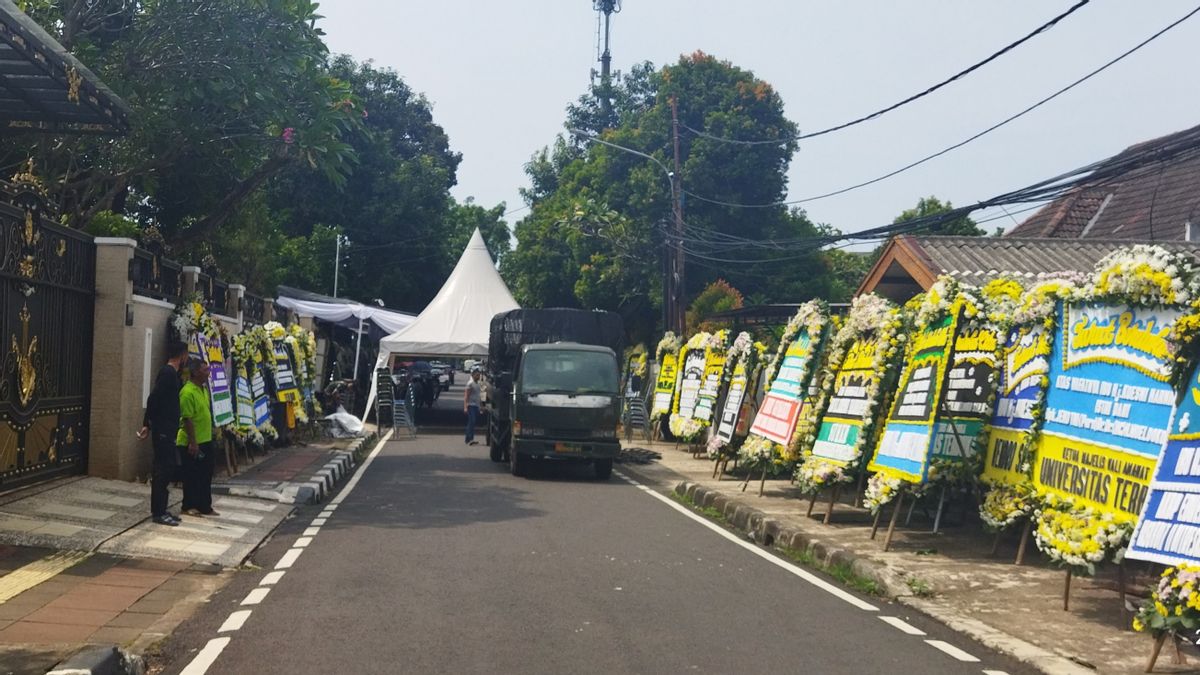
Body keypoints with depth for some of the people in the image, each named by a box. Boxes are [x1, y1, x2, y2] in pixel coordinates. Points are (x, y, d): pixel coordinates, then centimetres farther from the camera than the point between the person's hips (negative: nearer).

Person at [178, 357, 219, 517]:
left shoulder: (203, 389, 11)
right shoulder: (187, 392, -18)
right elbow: (187, 419, -21)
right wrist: (192, 442, -22)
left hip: (205, 441, 9)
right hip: (191, 443, -9)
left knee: (206, 475, 13)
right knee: (192, 475, 1)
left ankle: (205, 506, 22)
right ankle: (189, 506, 12)